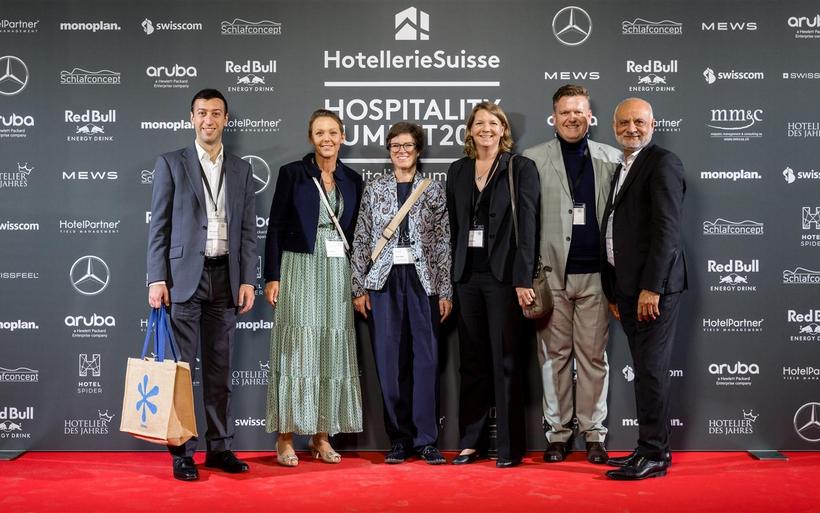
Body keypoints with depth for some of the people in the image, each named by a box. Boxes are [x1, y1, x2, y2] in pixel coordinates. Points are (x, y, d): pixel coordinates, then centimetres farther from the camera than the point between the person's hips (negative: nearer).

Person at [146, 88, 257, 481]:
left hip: (225, 277, 3)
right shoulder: (171, 164, 4)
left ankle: (219, 447, 15)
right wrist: (157, 279, -8)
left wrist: (247, 281, 1)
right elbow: (159, 226, 0)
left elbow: (248, 230, 9)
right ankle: (182, 452, 6)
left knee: (220, 367, 8)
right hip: (184, 276, -3)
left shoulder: (241, 170, 12)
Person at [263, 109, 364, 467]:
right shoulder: (292, 173, -1)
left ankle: (322, 435, 13)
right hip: (300, 269, -4)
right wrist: (272, 276, -8)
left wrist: (356, 281, 9)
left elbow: (353, 230, 13)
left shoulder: (352, 179, 10)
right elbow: (275, 226, -2)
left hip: (338, 272, 4)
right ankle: (286, 437, 4)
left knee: (332, 352, 4)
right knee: (296, 351, -3)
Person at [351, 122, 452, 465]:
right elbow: (361, 240, 7)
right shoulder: (374, 189, 8)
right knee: (390, 360, 1)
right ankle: (399, 439, 11)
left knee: (426, 358, -3)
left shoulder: (433, 190, 7)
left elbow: (443, 243, 5)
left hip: (423, 279, 0)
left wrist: (445, 291, 0)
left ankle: (426, 440, 5)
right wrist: (359, 287, 0)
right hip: (384, 280, 1)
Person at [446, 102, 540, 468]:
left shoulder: (521, 168, -1)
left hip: (503, 276, -4)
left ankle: (510, 447, 9)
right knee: (472, 362, 10)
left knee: (506, 363, 0)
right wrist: (454, 275, 7)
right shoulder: (457, 171, 12)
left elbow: (527, 225, -8)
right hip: (467, 276, 4)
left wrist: (523, 279, -15)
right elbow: (454, 226, 13)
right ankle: (471, 441, 19)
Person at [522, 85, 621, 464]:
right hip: (552, 272, 0)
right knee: (554, 354, 5)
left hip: (595, 273, 1)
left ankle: (594, 433, 16)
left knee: (594, 355, 6)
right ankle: (558, 433, 15)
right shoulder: (533, 159, 6)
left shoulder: (611, 158, 9)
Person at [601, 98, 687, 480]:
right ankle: (650, 448, 20)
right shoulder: (621, 169, 20)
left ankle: (654, 455, 2)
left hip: (652, 285, -9)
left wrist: (651, 287, -20)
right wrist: (614, 291, 15)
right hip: (626, 286, 9)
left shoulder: (662, 162, -7)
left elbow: (666, 228, -16)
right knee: (645, 370, 12)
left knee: (651, 370, -5)